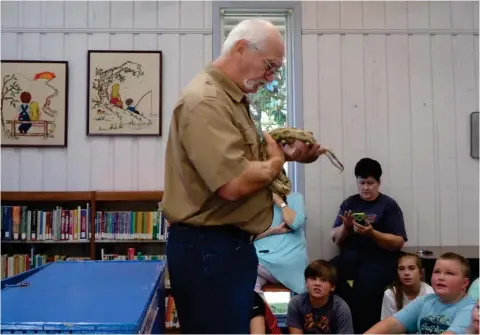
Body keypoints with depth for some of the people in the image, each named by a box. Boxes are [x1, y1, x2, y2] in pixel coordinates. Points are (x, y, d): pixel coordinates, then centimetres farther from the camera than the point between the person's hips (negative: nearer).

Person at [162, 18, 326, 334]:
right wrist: (277, 161, -11)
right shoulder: (205, 100, -20)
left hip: (231, 243, 11)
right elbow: (233, 183, -29)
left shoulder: (232, 98, 14)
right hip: (207, 248, -11)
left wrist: (286, 153, 5)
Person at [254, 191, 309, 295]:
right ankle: (256, 281, -18)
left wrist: (279, 200, -4)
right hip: (261, 257, 4)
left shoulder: (295, 197, 9)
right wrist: (273, 230, -8)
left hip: (289, 260, -4)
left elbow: (295, 223, -12)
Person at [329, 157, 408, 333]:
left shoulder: (389, 205, 5)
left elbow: (399, 242, -2)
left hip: (380, 258, -3)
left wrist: (372, 233, -17)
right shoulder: (349, 203, 15)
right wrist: (345, 226, -8)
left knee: (364, 285, -36)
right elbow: (336, 239, 13)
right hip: (351, 256, 3)